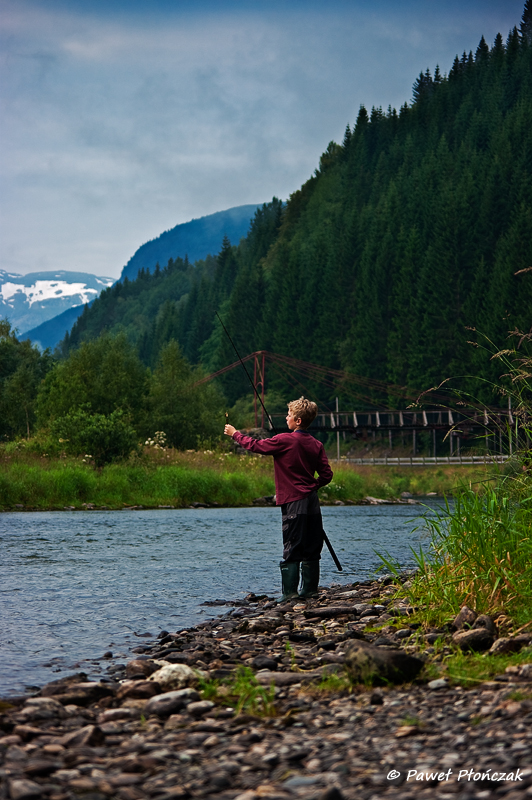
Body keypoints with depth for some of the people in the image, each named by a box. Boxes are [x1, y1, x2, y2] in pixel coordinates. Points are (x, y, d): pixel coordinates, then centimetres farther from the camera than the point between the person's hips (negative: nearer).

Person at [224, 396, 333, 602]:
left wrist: (235, 434, 13)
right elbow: (327, 475, 5)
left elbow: (256, 445, -2)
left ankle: (290, 592, -7)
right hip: (312, 502, 6)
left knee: (291, 550, -5)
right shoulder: (316, 445, 6)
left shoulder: (284, 440, -11)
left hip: (293, 502, -6)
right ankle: (310, 589, 15)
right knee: (311, 549, 10)